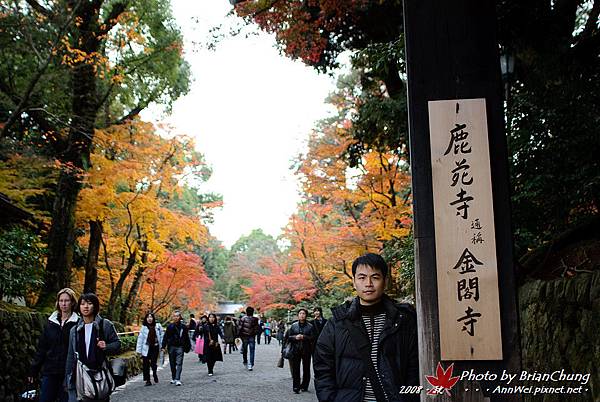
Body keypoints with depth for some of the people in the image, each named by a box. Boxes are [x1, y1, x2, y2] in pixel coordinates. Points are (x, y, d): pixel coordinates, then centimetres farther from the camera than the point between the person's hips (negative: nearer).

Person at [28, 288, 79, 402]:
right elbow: (41, 347, 12)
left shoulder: (78, 323, -5)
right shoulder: (51, 322, 9)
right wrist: (33, 370, 11)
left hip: (68, 372, -4)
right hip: (49, 371, 4)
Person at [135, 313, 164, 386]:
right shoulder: (144, 327, -2)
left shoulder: (158, 326, 2)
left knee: (153, 363, 0)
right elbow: (140, 338, -2)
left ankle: (154, 374, 31)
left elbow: (162, 335, 9)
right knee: (146, 365, 2)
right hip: (146, 348, 0)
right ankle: (147, 380, 13)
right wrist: (139, 349, -6)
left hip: (155, 347, 0)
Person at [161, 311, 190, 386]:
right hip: (171, 346, 2)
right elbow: (165, 337, 3)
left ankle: (178, 379, -13)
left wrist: (188, 346, 9)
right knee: (172, 364, 12)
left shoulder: (183, 327, 0)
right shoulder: (170, 326, 1)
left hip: (180, 347, -2)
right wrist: (164, 346, -4)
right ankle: (173, 378, 27)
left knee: (179, 363, -10)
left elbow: (187, 337, 7)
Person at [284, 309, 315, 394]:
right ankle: (296, 387, 1)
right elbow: (288, 337, 8)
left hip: (306, 350, -1)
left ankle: (304, 386, 18)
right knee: (295, 369, -3)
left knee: (306, 369, 6)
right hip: (296, 350, 1)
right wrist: (295, 337, -10)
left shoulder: (310, 326, 2)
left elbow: (313, 338, -3)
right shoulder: (293, 325, 8)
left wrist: (304, 337, -16)